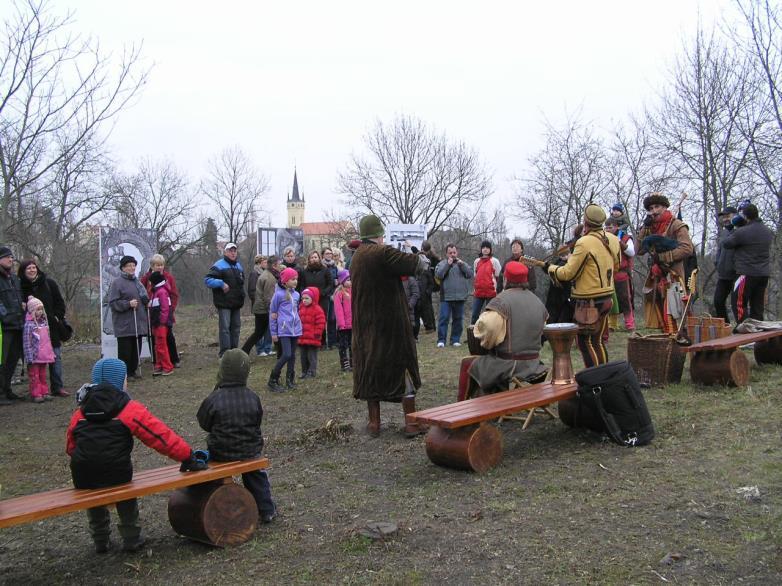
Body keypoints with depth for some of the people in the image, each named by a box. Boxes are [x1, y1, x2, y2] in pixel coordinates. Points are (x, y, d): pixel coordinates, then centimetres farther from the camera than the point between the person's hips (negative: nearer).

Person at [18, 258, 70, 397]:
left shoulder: (49, 283, 3)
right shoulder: (21, 287, 2)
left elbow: (60, 302, 7)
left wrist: (57, 317, -1)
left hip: (52, 327, 1)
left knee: (56, 357, 1)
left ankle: (58, 387, 7)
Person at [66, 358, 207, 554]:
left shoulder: (79, 414, 8)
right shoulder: (130, 409, -5)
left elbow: (70, 447, 12)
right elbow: (161, 436, -7)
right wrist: (188, 458, -3)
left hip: (82, 479, 3)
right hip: (117, 476, -3)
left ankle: (101, 541, 41)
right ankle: (131, 539, 32)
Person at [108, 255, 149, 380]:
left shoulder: (137, 281, 17)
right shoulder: (117, 283, -7)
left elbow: (144, 298, 29)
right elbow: (113, 303, -12)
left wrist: (147, 302, 9)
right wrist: (128, 304, -21)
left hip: (138, 323, 7)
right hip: (124, 325, -7)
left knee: (136, 349, 10)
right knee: (125, 350, -4)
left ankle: (133, 370, 20)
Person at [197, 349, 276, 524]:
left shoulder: (213, 399, -19)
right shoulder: (253, 398, -11)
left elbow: (204, 424, -3)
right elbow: (258, 422, 1)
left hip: (220, 453, -2)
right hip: (249, 451, 2)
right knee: (257, 474, 31)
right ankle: (266, 511, 37)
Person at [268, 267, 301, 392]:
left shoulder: (296, 294, 11)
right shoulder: (279, 294, -6)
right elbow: (272, 314, -1)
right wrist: (273, 332, -1)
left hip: (295, 329, 6)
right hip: (284, 330, -6)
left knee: (292, 355, 10)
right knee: (286, 355, -12)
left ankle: (290, 381, 21)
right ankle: (273, 381, 0)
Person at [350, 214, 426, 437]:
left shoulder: (356, 258, 7)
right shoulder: (382, 253, -17)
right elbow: (417, 264, -16)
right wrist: (417, 256, 5)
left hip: (364, 325, 6)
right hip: (391, 324, -6)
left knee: (370, 368, 13)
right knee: (403, 368, 5)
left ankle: (374, 422, 17)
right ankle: (411, 422, 8)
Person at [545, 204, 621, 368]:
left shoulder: (585, 243, -19)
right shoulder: (613, 240, 4)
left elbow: (568, 273, -14)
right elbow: (616, 265, 20)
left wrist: (550, 268, 2)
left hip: (588, 300, -8)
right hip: (606, 296, 8)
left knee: (586, 342, 1)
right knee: (598, 341, 18)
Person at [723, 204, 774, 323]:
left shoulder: (742, 232, -14)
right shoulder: (769, 232, 10)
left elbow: (726, 244, -7)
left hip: (747, 274, -7)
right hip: (764, 273, 7)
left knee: (739, 304, 0)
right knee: (758, 306, 12)